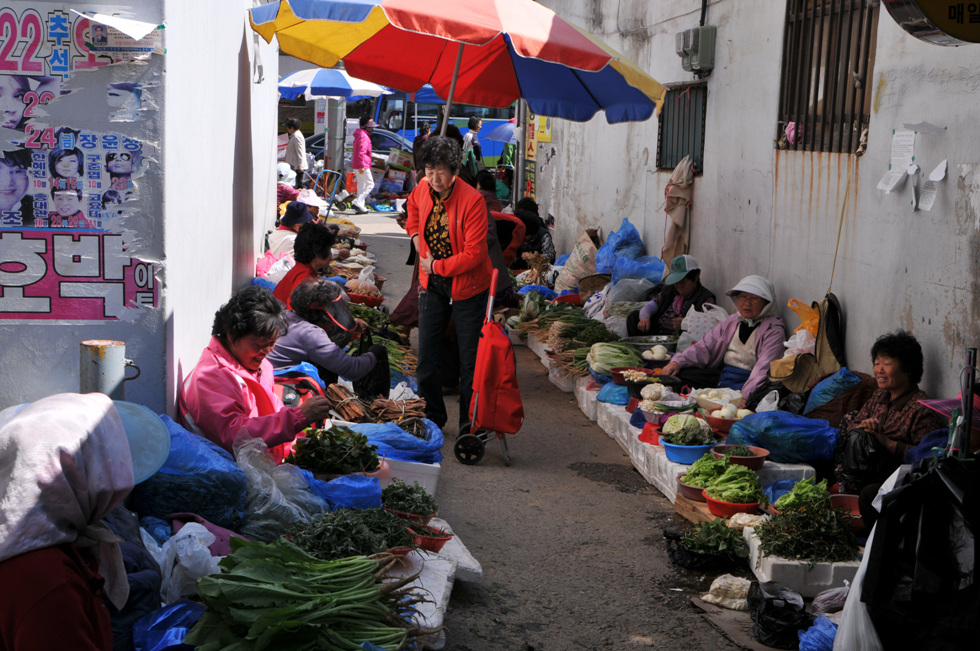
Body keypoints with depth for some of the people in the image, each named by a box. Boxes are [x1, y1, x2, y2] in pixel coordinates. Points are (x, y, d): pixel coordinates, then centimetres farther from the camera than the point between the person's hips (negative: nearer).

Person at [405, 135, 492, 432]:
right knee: (427, 354, 8)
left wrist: (437, 266, -16)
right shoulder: (422, 190, -2)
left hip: (467, 286, -5)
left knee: (469, 357, 0)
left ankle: (470, 423, 12)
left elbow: (474, 254, -22)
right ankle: (431, 417, 24)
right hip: (432, 284, 5)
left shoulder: (472, 201, -21)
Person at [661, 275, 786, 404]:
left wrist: (745, 396, -33)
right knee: (676, 375, -9)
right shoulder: (732, 321, 17)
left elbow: (764, 369, -18)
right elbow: (705, 346, 14)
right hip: (722, 373, 6)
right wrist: (678, 362, -4)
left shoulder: (774, 330, -4)